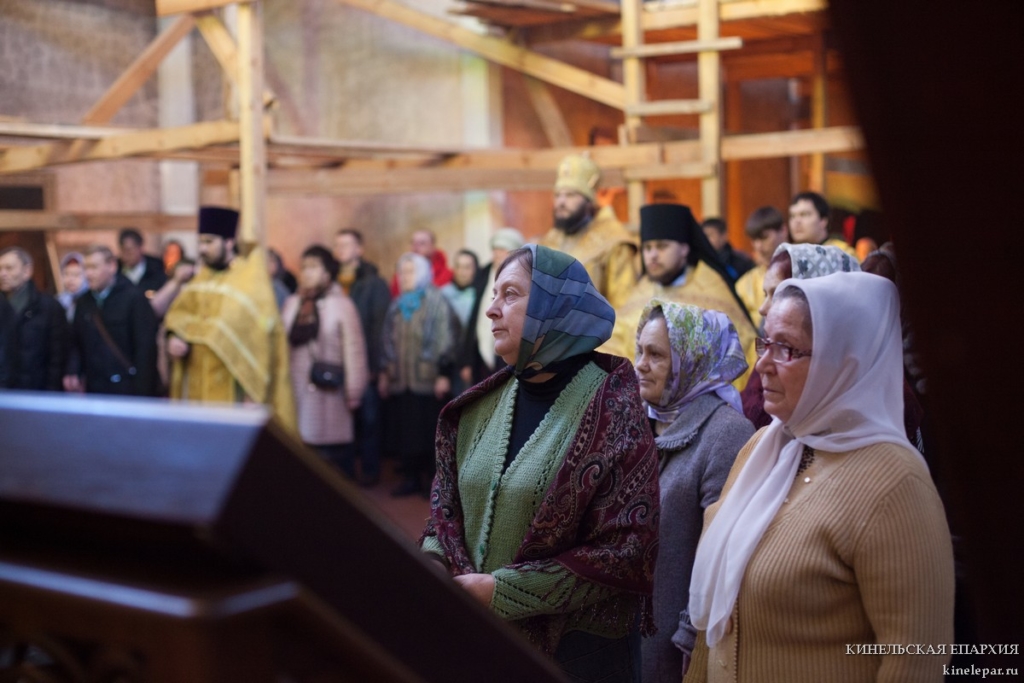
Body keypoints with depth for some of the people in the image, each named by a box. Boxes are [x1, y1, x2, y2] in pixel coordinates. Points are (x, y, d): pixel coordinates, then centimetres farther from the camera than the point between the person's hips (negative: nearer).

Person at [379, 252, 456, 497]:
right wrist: (384, 373, 17)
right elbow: (388, 341, 19)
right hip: (400, 381, 5)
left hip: (427, 380, -5)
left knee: (428, 431, -2)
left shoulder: (435, 302, -3)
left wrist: (444, 374, -12)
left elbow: (445, 339, -7)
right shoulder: (397, 306, 15)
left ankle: (432, 481, 7)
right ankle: (411, 478, 13)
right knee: (404, 431, 4)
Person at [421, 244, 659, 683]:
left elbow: (625, 551, -18)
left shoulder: (610, 410, -13)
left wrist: (501, 592, -19)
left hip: (577, 647, -5)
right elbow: (445, 508, 11)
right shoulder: (482, 405, 5)